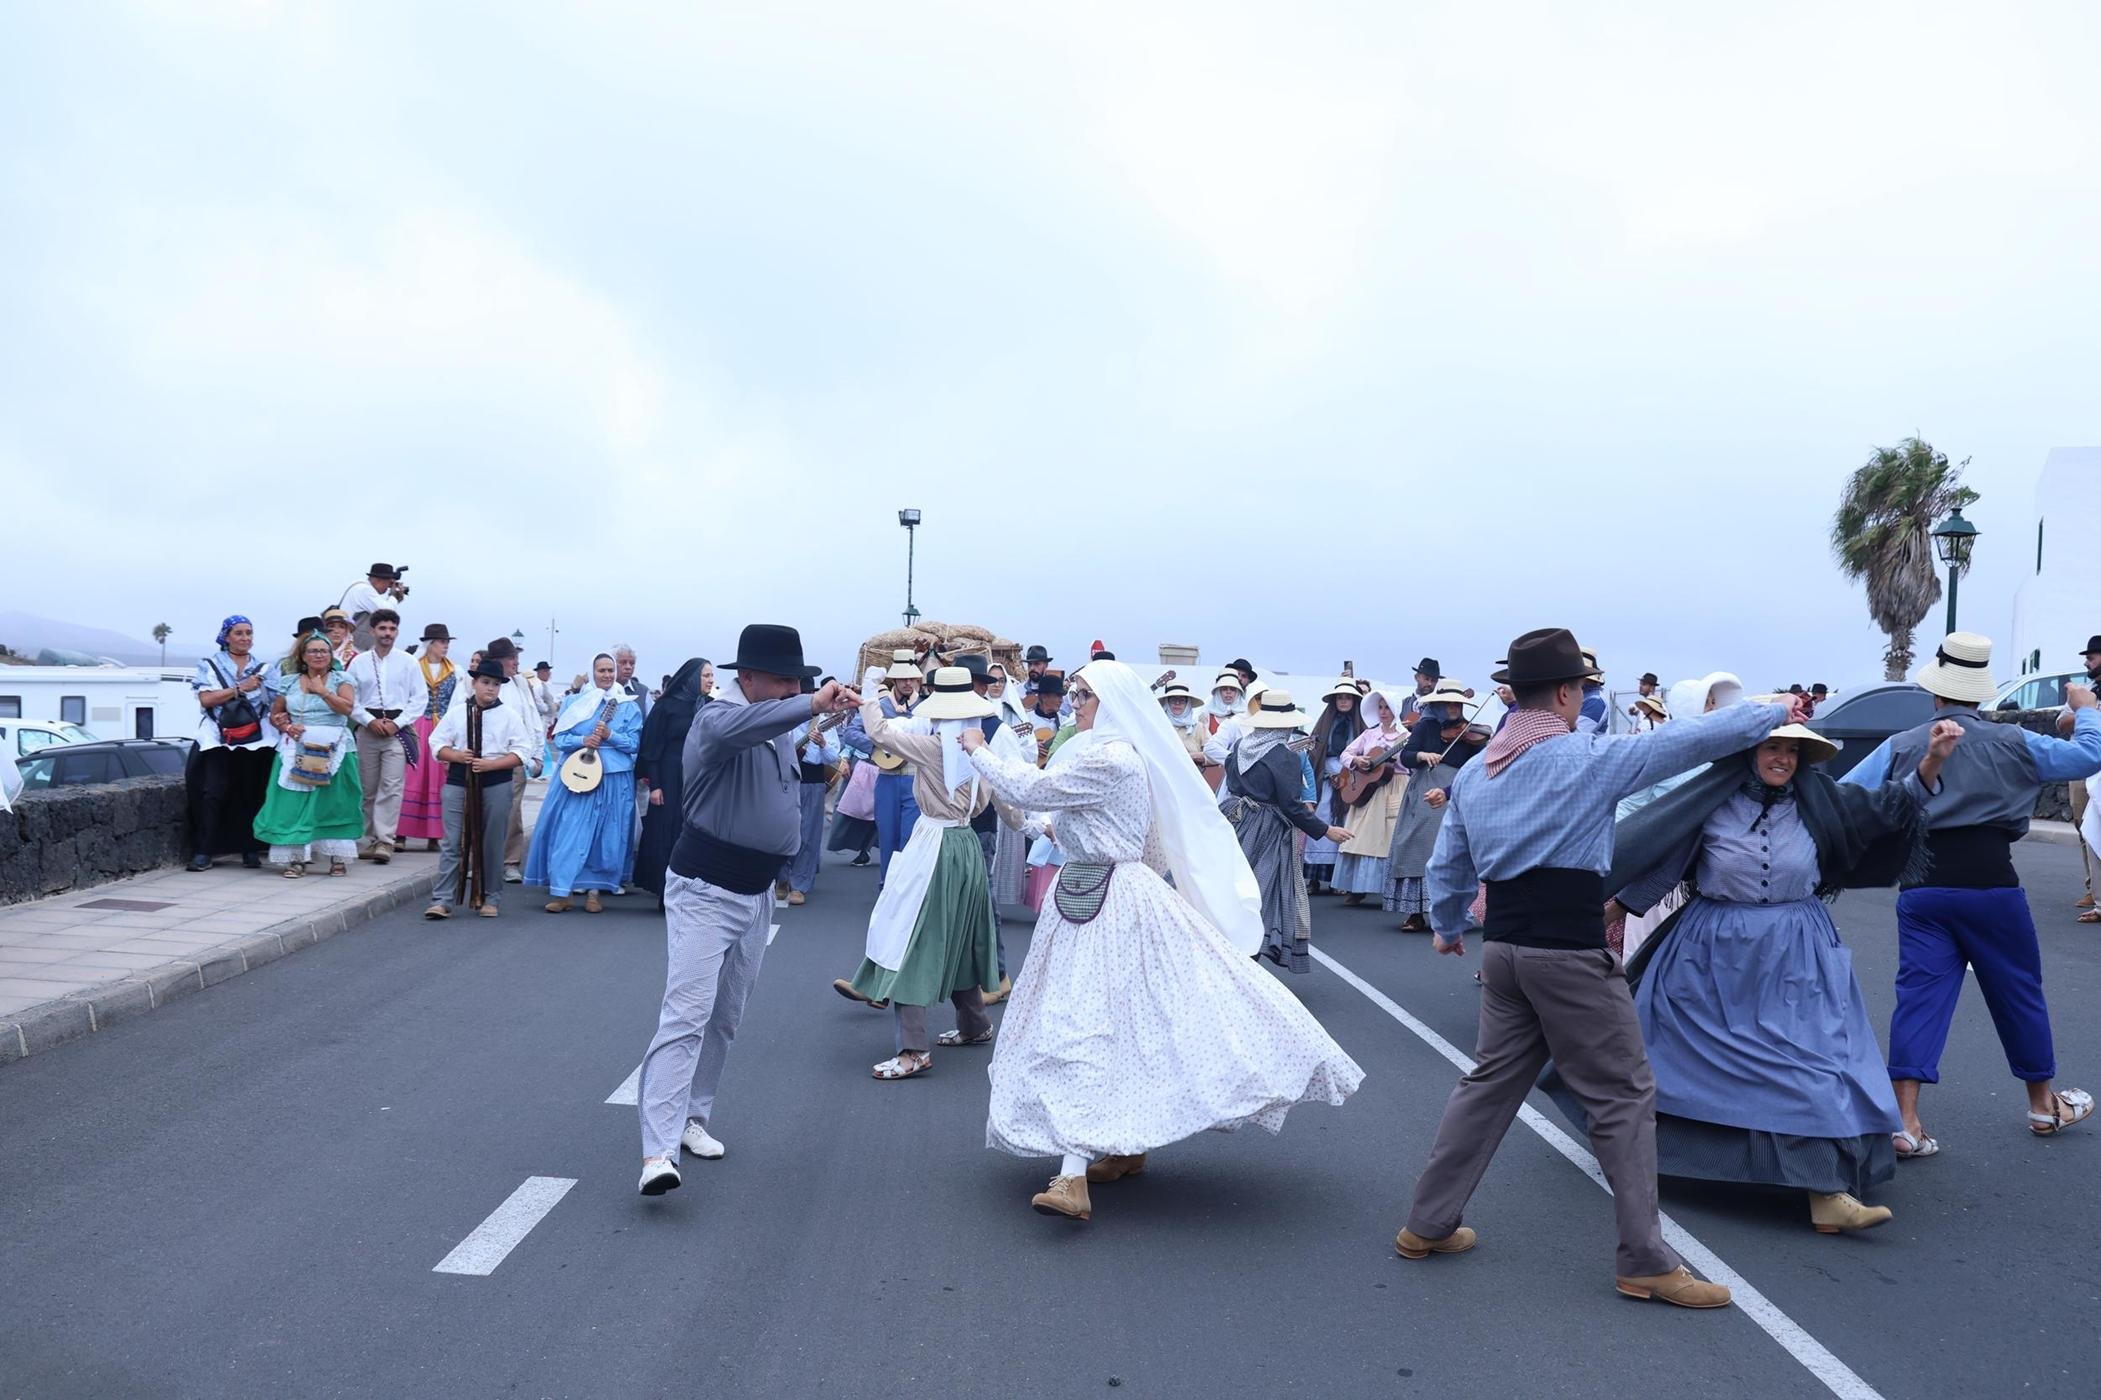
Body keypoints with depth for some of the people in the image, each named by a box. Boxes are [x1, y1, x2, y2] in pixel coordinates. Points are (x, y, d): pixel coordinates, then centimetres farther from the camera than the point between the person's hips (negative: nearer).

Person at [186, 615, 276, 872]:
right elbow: (206, 699, -5)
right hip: (218, 739, -2)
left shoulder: (263, 668, 15)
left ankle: (251, 850, 9)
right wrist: (240, 688, -10)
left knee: (252, 794, 1)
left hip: (256, 739, 2)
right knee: (214, 792, -10)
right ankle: (203, 852, -7)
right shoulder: (210, 665, 10)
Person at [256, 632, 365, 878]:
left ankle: (337, 858, 8)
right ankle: (297, 858, -2)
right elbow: (274, 715, 16)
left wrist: (322, 691, -11)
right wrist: (286, 726, -4)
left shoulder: (340, 680, 5)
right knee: (295, 803, -5)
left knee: (334, 803, 0)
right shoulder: (290, 683, 12)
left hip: (332, 752, -2)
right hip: (296, 751, 2)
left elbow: (347, 707, -11)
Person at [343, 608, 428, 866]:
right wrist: (370, 721, -7)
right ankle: (371, 840, 12)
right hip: (367, 729, 2)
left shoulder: (407, 662, 6)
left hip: (397, 729, -2)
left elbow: (420, 697, 3)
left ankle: (386, 841, -14)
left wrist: (397, 723, -7)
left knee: (392, 786, -11)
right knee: (368, 788, 5)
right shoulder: (359, 662, 9)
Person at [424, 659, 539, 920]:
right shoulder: (456, 713, 8)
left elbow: (522, 752, -3)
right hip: (458, 783, 1)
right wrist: (456, 756, -10)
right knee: (452, 843, -1)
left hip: (496, 785, -1)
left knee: (492, 844, 6)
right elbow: (437, 744, 10)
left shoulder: (509, 716, 3)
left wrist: (491, 764, -14)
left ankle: (490, 899, 16)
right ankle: (442, 901, -1)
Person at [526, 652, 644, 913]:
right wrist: (582, 741, -14)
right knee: (568, 832, -6)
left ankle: (594, 890, 13)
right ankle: (561, 891, -4)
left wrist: (610, 736, -16)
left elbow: (634, 743, 0)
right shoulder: (576, 702, 8)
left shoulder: (628, 706, 5)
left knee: (605, 835, 3)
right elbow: (559, 738, 4)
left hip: (613, 779, 0)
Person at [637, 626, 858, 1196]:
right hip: (703, 892, -8)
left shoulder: (782, 724, 7)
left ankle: (692, 1117, 30)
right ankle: (658, 1150, -20)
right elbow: (733, 728, -46)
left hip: (757, 893, 8)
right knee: (686, 1013, -16)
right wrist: (813, 704, -55)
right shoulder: (717, 718, -18)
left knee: (725, 1018, 15)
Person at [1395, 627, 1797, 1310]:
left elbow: (1448, 865, 16)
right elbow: (1689, 740, -4)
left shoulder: (1473, 772, 9)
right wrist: (1771, 713, 11)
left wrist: (1447, 926, 34)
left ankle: (1428, 1224, 22)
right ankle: (1645, 1261, 8)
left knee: (1490, 1083, 17)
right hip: (1570, 955, -7)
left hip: (1503, 948, 7)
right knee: (1624, 1098, 3)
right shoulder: (1589, 758, -9)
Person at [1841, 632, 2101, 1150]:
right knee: (2018, 991, 16)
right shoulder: (2011, 742, 1)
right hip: (1992, 885, -1)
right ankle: (2043, 1105, 33)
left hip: (1923, 888, 1)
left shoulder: (1900, 746, 3)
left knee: (1920, 995, 2)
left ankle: (1906, 1122, -4)